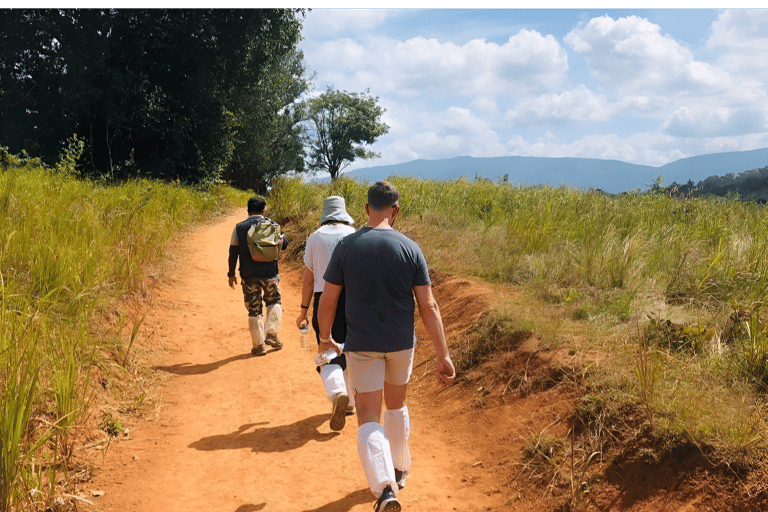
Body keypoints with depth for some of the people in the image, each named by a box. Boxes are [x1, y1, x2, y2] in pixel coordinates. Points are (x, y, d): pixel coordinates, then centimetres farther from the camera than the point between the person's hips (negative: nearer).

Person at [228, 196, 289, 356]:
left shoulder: (239, 228, 0)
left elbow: (233, 252, -2)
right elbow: (284, 244, 8)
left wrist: (231, 273, 5)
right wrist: (281, 235, 28)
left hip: (249, 275, 0)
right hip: (270, 272, 0)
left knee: (254, 310, 8)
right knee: (274, 302, 22)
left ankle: (259, 345, 10)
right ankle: (271, 334, 8)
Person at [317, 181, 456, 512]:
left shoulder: (346, 247, -9)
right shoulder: (410, 249, -8)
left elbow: (328, 300, -4)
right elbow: (428, 306, -10)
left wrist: (325, 338, 13)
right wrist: (443, 355, -5)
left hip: (362, 346, -2)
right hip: (401, 344, 2)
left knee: (369, 419, 1)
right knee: (396, 406, 24)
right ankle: (399, 470, 41)